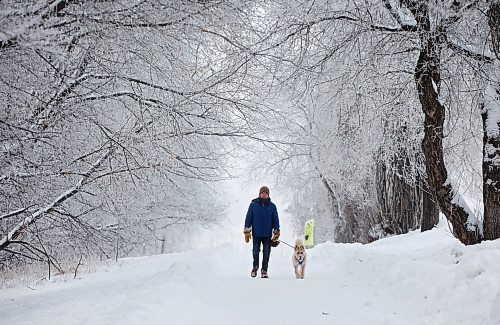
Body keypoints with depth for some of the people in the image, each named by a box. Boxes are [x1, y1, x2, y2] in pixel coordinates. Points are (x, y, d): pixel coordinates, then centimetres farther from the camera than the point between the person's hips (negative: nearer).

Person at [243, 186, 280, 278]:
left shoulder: (272, 206, 4)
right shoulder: (253, 204, 2)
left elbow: (275, 220, 8)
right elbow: (248, 218, 5)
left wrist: (276, 233, 3)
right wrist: (246, 231, 1)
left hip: (267, 234, 0)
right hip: (256, 234, 0)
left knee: (266, 254, 3)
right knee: (255, 252, 4)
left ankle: (264, 270, 13)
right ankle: (255, 267, 26)